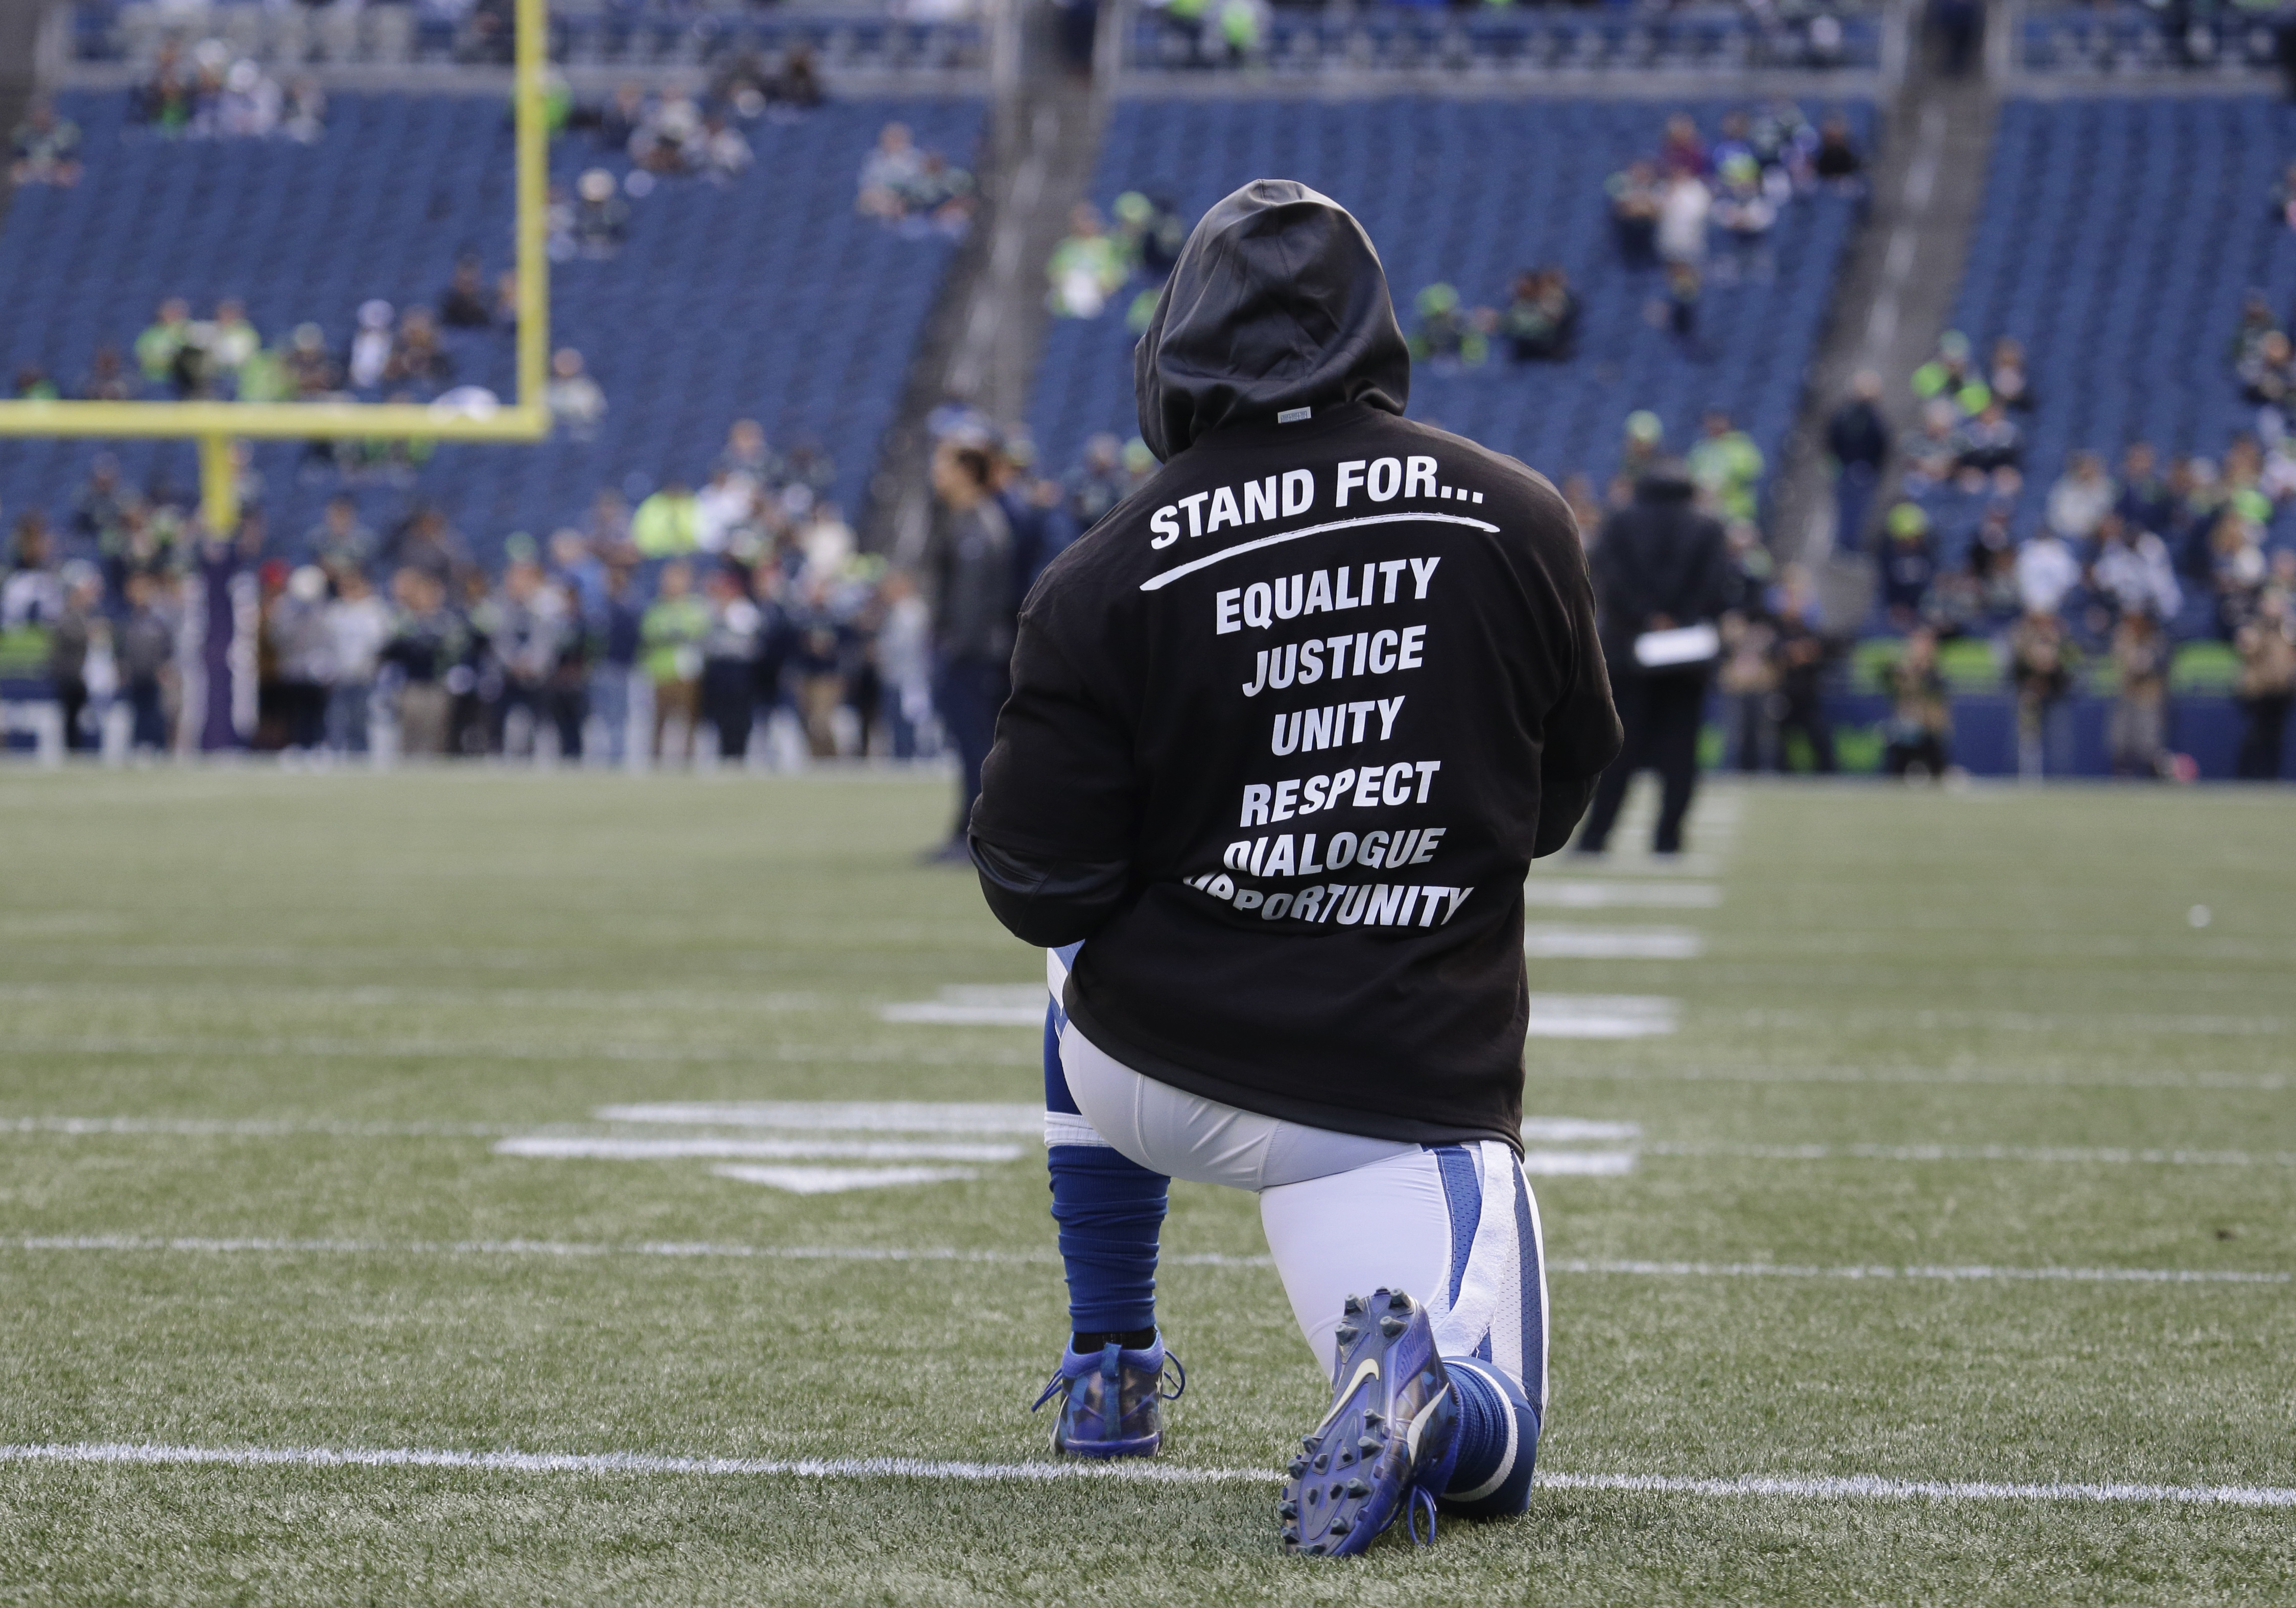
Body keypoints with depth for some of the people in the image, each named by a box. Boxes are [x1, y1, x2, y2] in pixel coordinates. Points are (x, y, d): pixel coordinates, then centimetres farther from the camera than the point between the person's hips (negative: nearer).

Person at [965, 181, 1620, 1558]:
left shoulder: (1109, 580, -10)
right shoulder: (1518, 525, -3)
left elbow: (1038, 889, -7)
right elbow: (1561, 796, 11)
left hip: (1159, 1072, 1)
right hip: (1414, 1092, -1)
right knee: (1487, 1444, 8)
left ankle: (1111, 1376, 37)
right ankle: (1411, 1397, -28)